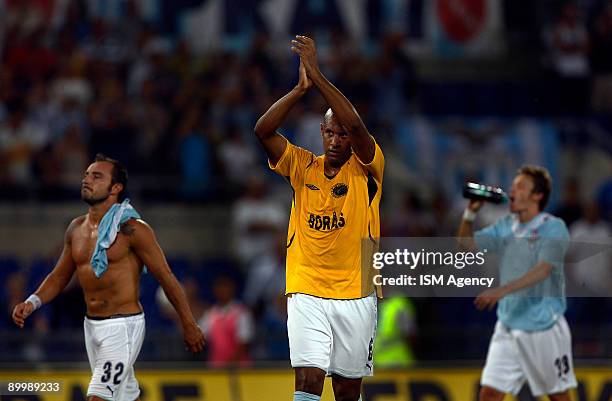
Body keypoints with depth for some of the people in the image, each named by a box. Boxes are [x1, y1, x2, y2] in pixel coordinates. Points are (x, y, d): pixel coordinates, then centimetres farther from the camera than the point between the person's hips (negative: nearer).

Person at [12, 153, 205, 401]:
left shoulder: (132, 230, -12)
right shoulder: (76, 229, 8)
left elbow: (166, 278, -8)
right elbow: (59, 276, 18)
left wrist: (189, 326, -4)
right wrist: (33, 302, 0)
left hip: (123, 327, -8)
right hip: (91, 325, 8)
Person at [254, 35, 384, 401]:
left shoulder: (366, 170, -1)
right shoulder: (303, 167, 5)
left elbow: (356, 125, -20)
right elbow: (263, 131, -8)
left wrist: (318, 75, -24)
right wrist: (302, 87, -19)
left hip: (355, 295, 0)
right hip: (306, 292, 1)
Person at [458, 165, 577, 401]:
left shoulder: (553, 228, -11)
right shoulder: (505, 226, 9)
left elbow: (543, 270, -23)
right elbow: (467, 243, 9)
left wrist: (502, 291, -34)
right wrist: (471, 212, -8)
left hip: (544, 327, -5)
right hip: (508, 326, 5)